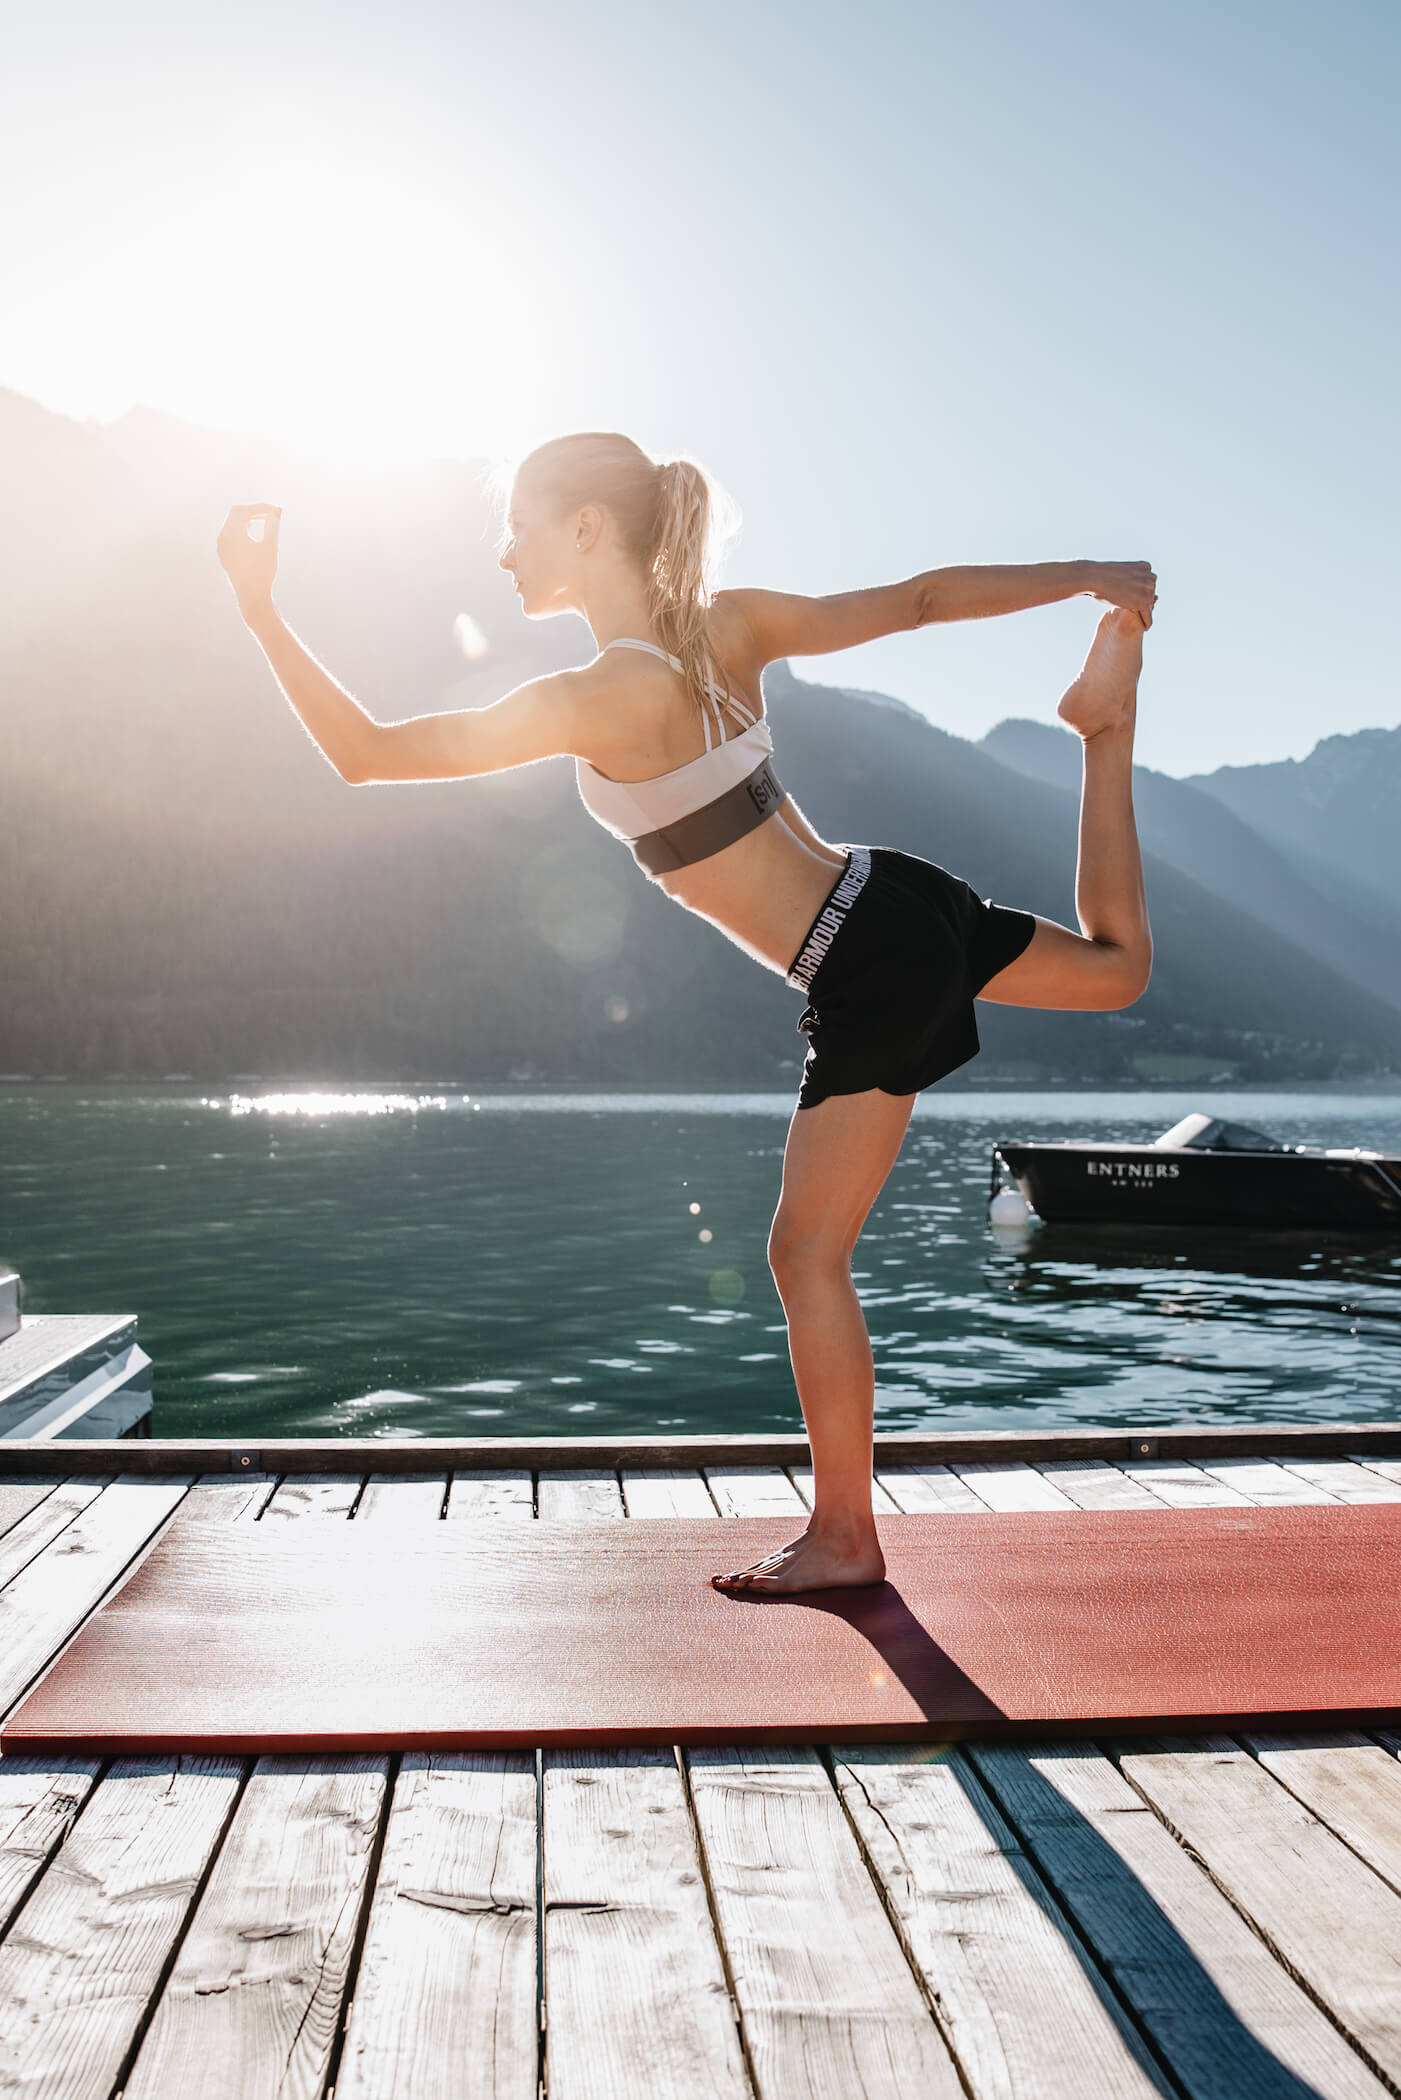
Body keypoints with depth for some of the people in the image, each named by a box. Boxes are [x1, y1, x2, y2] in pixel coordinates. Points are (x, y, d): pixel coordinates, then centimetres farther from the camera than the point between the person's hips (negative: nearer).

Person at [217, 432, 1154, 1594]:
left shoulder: (605, 697, -20)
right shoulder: (732, 624, 2)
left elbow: (366, 752, -17)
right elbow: (920, 599, 7)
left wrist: (260, 609, -10)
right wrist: (1081, 576, 16)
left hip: (872, 975, -8)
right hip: (901, 901, 8)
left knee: (808, 1253, 3)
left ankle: (844, 1535, 16)